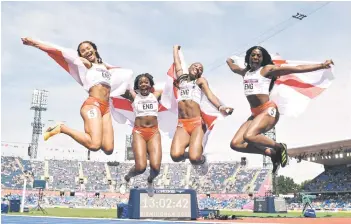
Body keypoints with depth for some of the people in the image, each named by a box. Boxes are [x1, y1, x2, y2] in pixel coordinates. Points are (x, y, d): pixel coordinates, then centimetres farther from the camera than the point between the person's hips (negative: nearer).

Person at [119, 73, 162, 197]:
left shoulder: (156, 95, 13)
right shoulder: (134, 96, 9)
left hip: (154, 132, 2)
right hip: (139, 132, -2)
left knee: (156, 167, -15)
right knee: (141, 167, -17)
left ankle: (150, 181, 23)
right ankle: (126, 179, 19)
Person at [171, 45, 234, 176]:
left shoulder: (200, 81, 14)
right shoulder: (181, 77, 22)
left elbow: (210, 94, -3)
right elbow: (176, 60, 31)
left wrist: (220, 107, -23)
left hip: (197, 123, -2)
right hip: (182, 124, 2)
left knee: (194, 157, -23)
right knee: (175, 155, -24)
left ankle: (201, 159, 17)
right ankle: (187, 154, 14)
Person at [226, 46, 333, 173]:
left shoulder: (267, 69, -1)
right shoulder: (245, 72, 17)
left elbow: (297, 69, -5)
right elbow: (234, 68, 44)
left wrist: (321, 65, -9)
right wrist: (229, 61, 62)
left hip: (268, 110, -7)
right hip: (255, 113, 7)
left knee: (249, 136, -33)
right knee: (235, 144, -7)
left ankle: (279, 147, -6)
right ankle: (271, 152, 4)